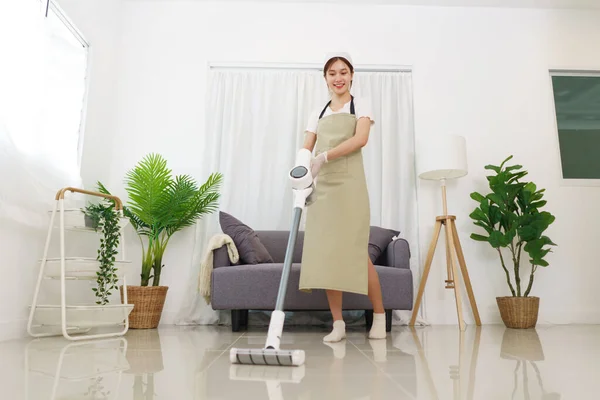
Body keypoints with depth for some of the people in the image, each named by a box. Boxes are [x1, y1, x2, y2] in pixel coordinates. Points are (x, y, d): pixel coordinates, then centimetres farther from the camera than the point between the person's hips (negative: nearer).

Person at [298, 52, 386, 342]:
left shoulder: (361, 106, 9)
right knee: (326, 253, -1)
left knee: (355, 252, -7)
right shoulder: (318, 113, 19)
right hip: (322, 187, 4)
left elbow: (360, 139, -10)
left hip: (349, 184, -4)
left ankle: (379, 316, 11)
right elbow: (306, 150, 9)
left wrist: (323, 156, -20)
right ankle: (338, 323, 7)